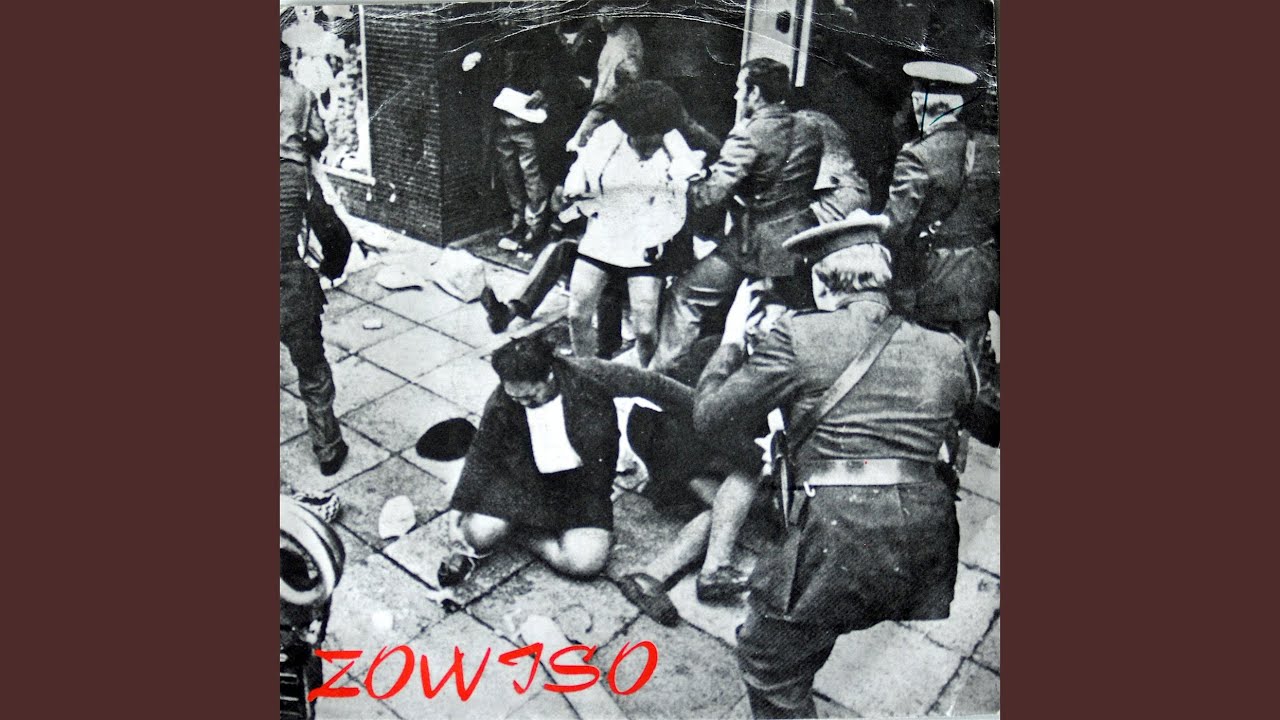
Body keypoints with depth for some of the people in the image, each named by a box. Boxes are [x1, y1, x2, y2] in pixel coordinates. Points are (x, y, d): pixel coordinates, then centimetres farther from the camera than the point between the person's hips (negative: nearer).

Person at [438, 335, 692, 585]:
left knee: (586, 562, -22)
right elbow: (481, 457, -2)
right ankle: (470, 542, 13)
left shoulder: (588, 376, -21)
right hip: (524, 480, 0)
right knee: (480, 533, -26)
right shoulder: (500, 403, -15)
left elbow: (649, 384, -12)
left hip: (584, 481, 0)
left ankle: (520, 531, 4)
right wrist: (463, 512, 2)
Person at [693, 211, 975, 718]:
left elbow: (707, 414, 3)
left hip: (841, 537, -5)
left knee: (766, 658, 17)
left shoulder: (799, 335, -3)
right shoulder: (948, 352, 10)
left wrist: (731, 340, 22)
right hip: (928, 547, 6)